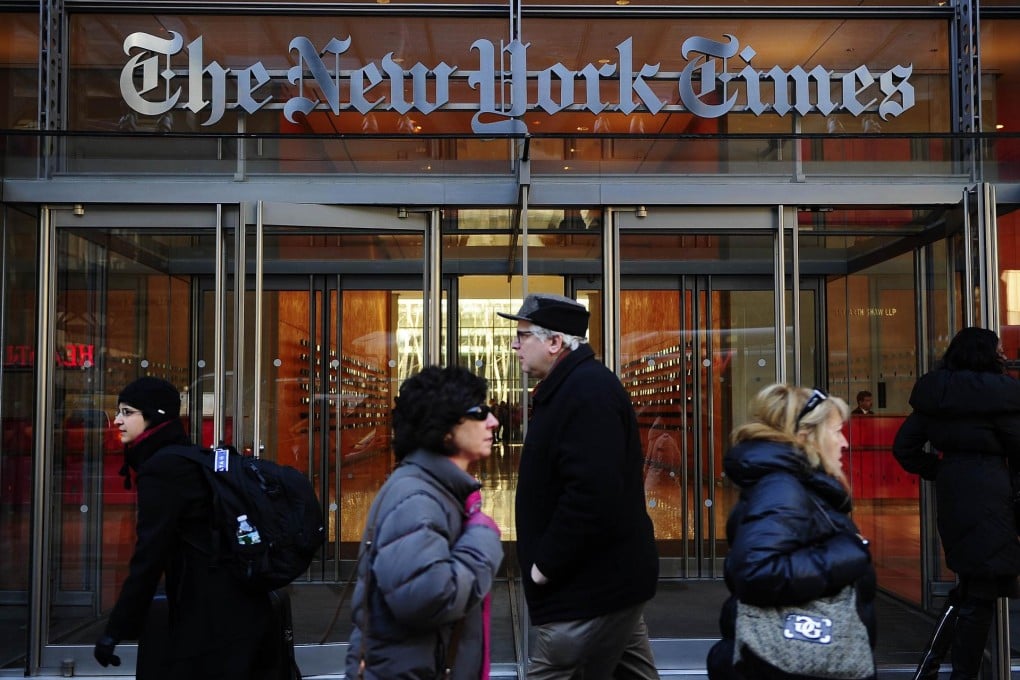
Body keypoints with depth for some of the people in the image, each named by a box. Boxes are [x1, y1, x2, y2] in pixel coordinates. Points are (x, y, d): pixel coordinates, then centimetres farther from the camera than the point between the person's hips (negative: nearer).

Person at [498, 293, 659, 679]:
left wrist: (546, 564, -21)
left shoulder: (587, 393, -20)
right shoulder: (578, 386, 13)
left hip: (592, 587, -10)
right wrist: (549, 561, 13)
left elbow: (592, 495, -30)